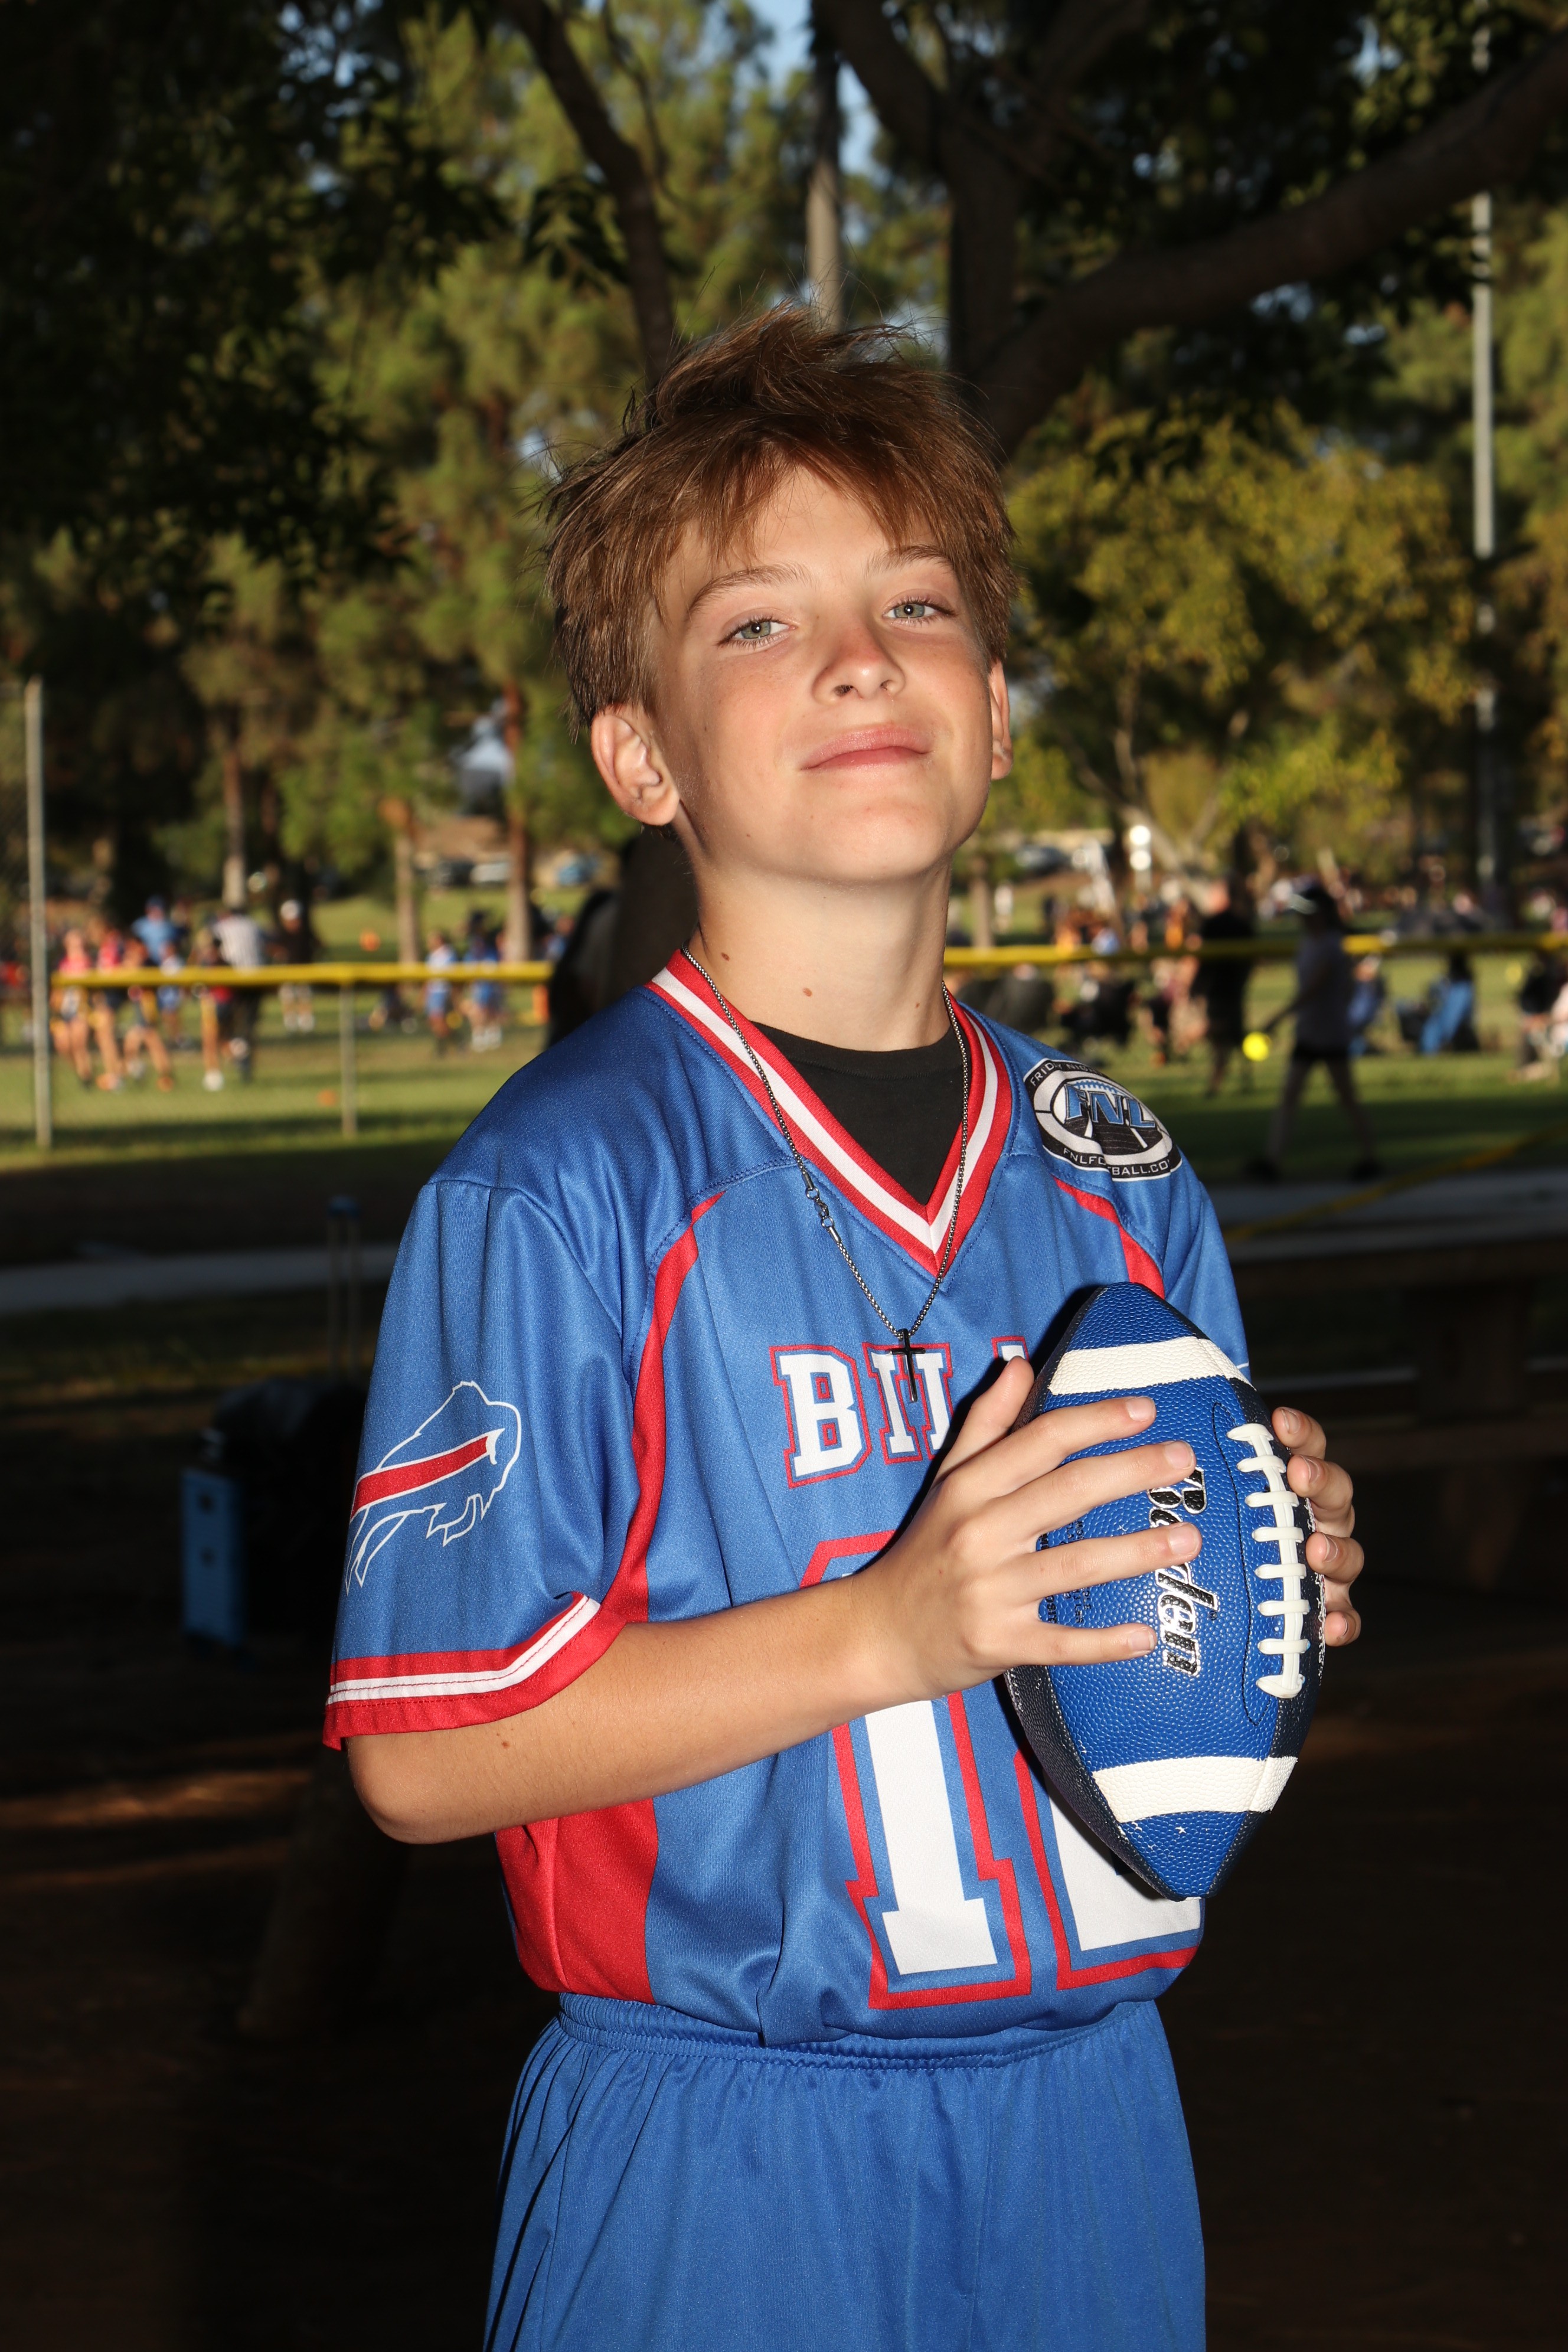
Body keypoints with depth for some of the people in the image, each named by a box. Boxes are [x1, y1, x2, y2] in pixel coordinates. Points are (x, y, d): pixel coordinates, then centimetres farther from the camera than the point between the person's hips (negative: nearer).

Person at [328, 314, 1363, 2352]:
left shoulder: (1123, 1186, 6)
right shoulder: (562, 1184, -12)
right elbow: (426, 1752, -15)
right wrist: (891, 1627, -22)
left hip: (1089, 2118, 6)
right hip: (723, 2166, -5)